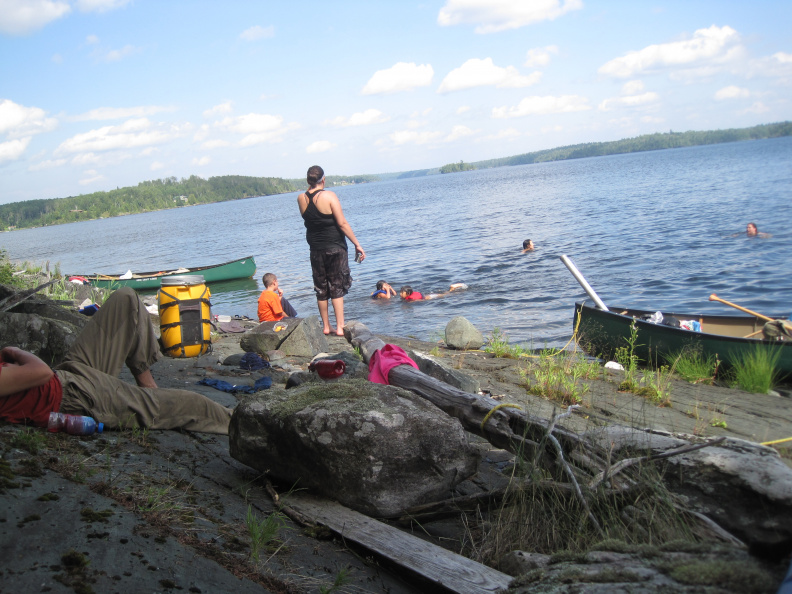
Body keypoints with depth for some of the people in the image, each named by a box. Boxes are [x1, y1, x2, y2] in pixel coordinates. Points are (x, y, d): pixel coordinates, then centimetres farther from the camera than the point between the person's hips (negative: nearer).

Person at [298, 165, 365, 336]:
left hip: (316, 250, 4)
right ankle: (340, 327, 0)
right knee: (337, 288, 1)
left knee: (321, 289, 12)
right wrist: (357, 244, -10)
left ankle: (326, 326, 19)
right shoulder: (329, 196, -12)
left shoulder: (301, 199, 1)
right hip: (335, 248, -4)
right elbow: (342, 223, -15)